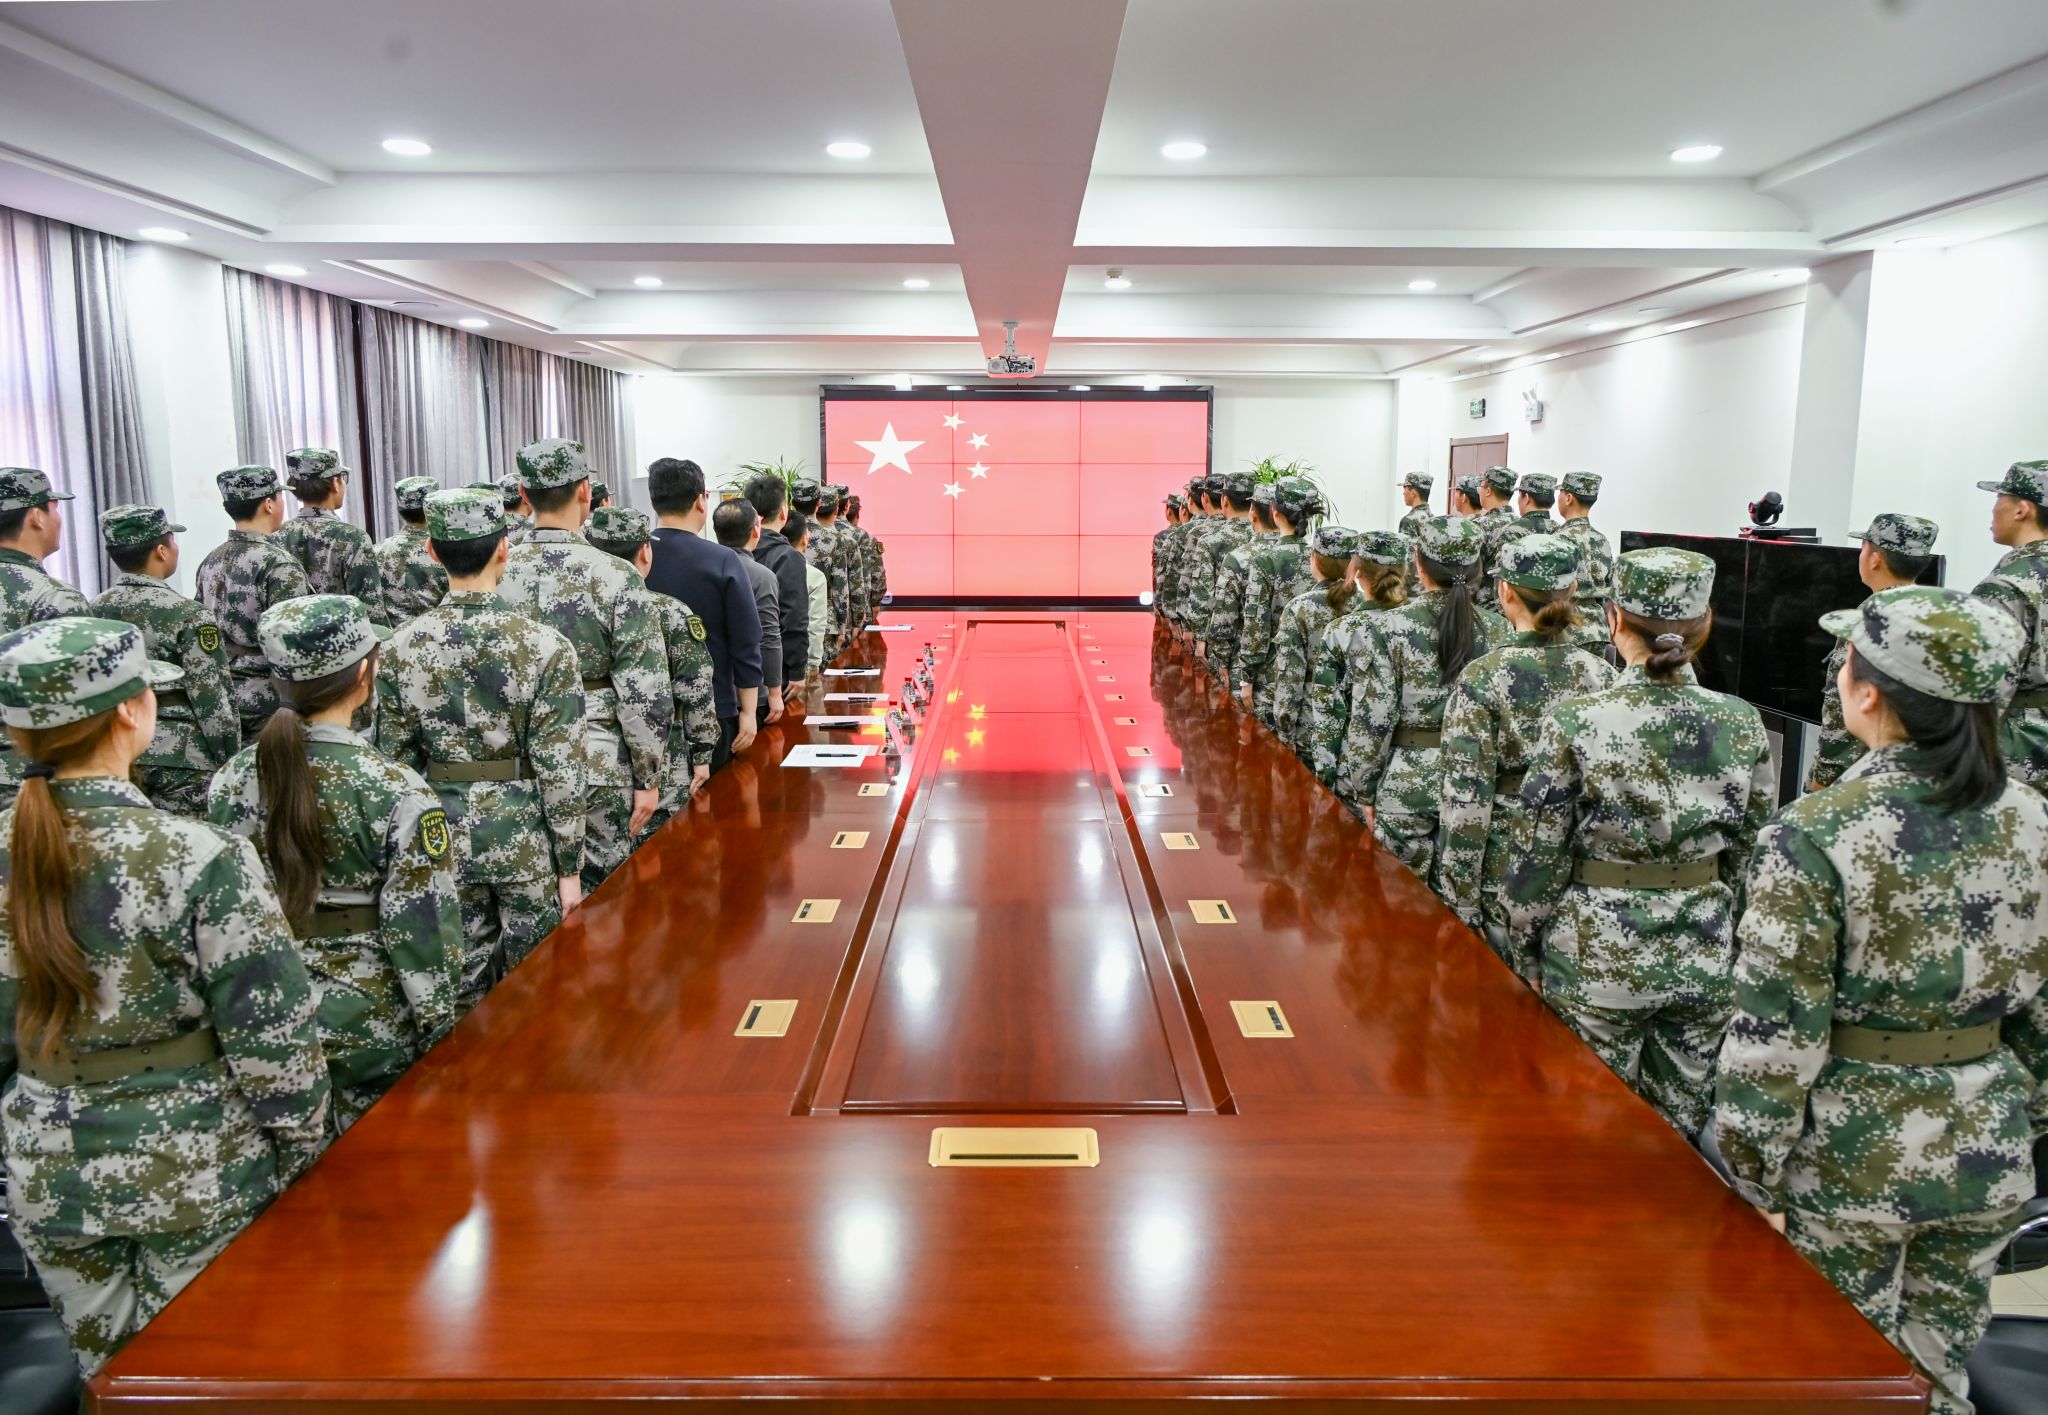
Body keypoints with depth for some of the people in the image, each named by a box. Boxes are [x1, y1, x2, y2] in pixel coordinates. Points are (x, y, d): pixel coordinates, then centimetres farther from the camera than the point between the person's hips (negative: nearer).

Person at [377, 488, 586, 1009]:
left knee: (463, 988, 17)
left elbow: (396, 759, 2)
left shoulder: (400, 648, -5)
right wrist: (569, 867, -5)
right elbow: (560, 771, -14)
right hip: (525, 839, -3)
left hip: (443, 837, 3)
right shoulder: (547, 647, -16)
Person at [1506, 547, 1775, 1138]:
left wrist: (1523, 935, 4)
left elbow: (1539, 849, -10)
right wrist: (1735, 939, 19)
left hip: (1598, 954, -3)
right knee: (1683, 1124, 19)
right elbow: (1752, 852, 4)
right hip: (1704, 955, 3)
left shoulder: (1577, 721, -16)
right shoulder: (1742, 724, -6)